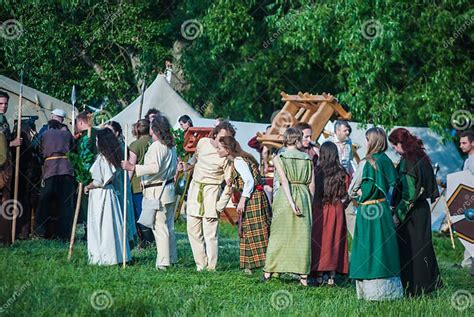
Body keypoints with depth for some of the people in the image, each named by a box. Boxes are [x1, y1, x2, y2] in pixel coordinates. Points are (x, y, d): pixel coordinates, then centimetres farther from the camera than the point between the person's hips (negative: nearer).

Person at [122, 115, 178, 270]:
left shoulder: (156, 146, -17)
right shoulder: (171, 146, 12)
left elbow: (155, 167, -29)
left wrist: (133, 167, -25)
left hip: (156, 192, -10)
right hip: (169, 189, 10)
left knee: (159, 227, -7)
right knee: (168, 227, 15)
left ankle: (163, 262, -6)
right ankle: (172, 259, 22)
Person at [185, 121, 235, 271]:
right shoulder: (203, 142, 4)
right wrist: (188, 164, 6)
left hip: (211, 190, -5)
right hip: (195, 187, 5)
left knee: (210, 233, -9)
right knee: (193, 229, 6)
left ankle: (211, 267, -3)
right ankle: (200, 265, 13)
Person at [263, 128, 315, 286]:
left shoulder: (279, 158, 0)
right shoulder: (308, 159, 6)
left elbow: (284, 181, -11)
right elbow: (312, 184, 3)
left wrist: (291, 202, -16)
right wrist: (310, 203, 11)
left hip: (285, 196, -1)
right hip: (304, 196, 1)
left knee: (279, 234, 6)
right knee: (302, 236, 4)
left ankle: (268, 271, 8)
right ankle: (303, 275, 3)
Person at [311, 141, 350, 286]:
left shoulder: (316, 171, -7)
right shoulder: (342, 172, -4)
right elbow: (347, 194, -1)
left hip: (318, 210, -1)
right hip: (337, 211, 1)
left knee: (319, 241, 7)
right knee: (335, 241, 7)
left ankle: (319, 275, 6)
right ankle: (332, 276, 6)